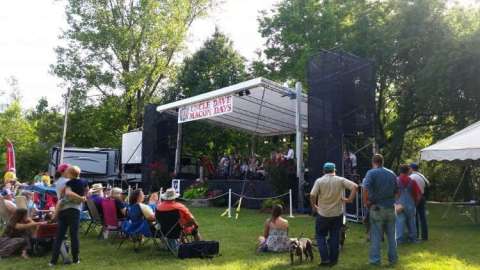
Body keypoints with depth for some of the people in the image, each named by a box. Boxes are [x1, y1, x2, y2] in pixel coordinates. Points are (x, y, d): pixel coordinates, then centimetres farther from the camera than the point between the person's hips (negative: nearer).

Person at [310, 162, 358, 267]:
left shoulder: (319, 181, -7)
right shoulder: (340, 180, -2)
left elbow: (312, 195, -15)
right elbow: (355, 186, -11)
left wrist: (314, 206, 0)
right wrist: (350, 199, -6)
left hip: (323, 214, -2)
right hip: (337, 214, 2)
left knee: (320, 235, 12)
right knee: (335, 236, 13)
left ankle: (325, 259, 3)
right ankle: (333, 260, 18)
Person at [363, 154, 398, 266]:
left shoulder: (371, 173, -8)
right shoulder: (392, 174, 8)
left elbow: (366, 188, -23)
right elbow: (396, 191, 13)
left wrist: (366, 201, -11)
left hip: (376, 208, -4)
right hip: (390, 207, 4)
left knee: (376, 236, 3)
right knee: (391, 235, 13)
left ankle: (375, 259, 7)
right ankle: (393, 258, 20)